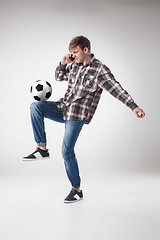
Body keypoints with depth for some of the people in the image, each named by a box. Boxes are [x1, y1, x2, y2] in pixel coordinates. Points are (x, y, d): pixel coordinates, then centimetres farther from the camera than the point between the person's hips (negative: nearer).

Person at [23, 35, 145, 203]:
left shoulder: (100, 70, -12)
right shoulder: (74, 65, 9)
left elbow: (117, 89, -17)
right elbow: (59, 77, 24)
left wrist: (134, 107, -26)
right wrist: (63, 64, 4)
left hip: (78, 115, -7)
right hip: (63, 108, 7)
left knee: (67, 151, -9)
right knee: (35, 106, -11)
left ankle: (77, 190, 6)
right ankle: (42, 149, -7)